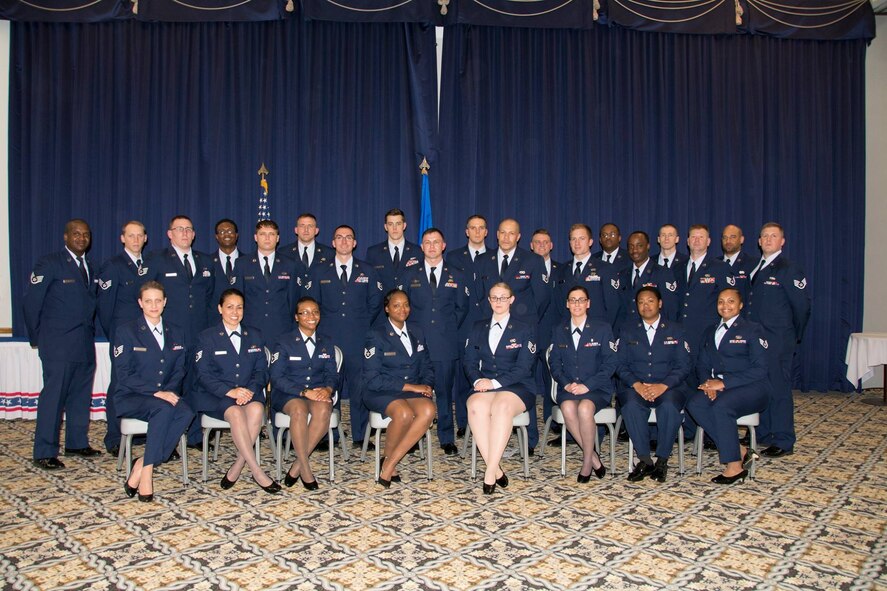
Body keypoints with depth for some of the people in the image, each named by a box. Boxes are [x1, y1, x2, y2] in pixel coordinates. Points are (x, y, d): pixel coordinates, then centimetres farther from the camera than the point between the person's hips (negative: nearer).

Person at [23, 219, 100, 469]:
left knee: (81, 396, 11)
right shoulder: (49, 263, -4)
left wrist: (91, 331, 11)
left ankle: (77, 442, 22)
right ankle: (44, 453, -1)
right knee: (53, 396, -7)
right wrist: (37, 337, -2)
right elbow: (31, 301, -4)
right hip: (58, 345, -6)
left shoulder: (90, 267, 16)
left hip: (85, 344, 6)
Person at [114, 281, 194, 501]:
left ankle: (142, 465, -24)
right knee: (164, 408, -36)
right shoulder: (125, 331, 0)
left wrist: (170, 392, -11)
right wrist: (156, 393, -20)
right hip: (130, 399, -4)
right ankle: (147, 472, -27)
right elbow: (122, 375, -9)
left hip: (166, 397, 4)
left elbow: (179, 372, 11)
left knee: (186, 412, -30)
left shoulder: (176, 334, 14)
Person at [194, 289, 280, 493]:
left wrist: (251, 389, -12)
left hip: (249, 393, 3)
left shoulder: (255, 335, 16)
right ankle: (257, 473, -31)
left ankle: (236, 468, -22)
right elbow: (204, 375, -3)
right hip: (216, 396, -2)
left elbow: (261, 371, 10)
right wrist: (229, 391, -20)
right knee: (236, 413, -35)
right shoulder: (207, 337, 7)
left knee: (256, 409, -33)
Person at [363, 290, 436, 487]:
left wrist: (427, 385, -4)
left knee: (428, 410, -31)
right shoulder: (376, 336, -4)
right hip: (382, 393, -5)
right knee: (404, 413, -37)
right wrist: (409, 386, -16)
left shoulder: (416, 333, 14)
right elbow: (372, 379, -11)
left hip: (415, 389, 5)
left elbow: (426, 367, 19)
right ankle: (389, 461, -10)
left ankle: (389, 463, -21)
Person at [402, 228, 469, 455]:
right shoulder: (410, 276, 10)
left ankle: (447, 439, 12)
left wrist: (450, 328, 7)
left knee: (445, 391, 3)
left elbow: (462, 308, 14)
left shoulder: (456, 277, 11)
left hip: (446, 343, 0)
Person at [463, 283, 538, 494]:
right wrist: (477, 381, -10)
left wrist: (495, 382, -16)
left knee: (502, 405, -38)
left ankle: (490, 473, -37)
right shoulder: (478, 329, 21)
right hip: (484, 387, 2)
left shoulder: (524, 330, 8)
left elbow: (523, 368, -3)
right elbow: (470, 362, 13)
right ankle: (496, 470, -31)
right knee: (476, 406, -34)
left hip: (517, 388, -2)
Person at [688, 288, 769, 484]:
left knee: (721, 405, -35)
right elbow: (702, 365, 16)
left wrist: (724, 383, -18)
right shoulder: (710, 332, 20)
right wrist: (708, 383, -9)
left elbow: (759, 370, -9)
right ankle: (740, 451, -17)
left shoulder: (752, 329, 2)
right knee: (694, 403, -26)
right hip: (716, 387, 5)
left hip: (750, 389, -5)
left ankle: (734, 467, -22)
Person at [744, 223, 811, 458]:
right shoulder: (755, 269, 15)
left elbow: (802, 306, -5)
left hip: (778, 342, -7)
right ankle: (761, 434, 23)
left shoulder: (789, 270, -6)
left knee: (778, 389, -3)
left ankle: (783, 442, 5)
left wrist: (793, 336, 2)